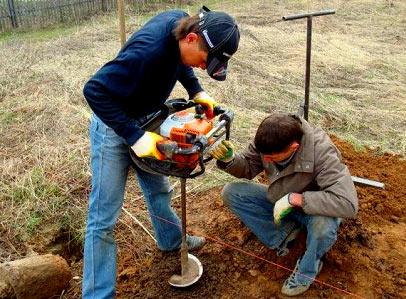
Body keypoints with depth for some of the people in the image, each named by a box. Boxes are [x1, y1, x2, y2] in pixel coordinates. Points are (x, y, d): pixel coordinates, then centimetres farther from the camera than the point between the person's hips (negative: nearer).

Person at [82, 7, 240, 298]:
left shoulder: (182, 22, -12)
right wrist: (135, 136, -34)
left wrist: (196, 91, -4)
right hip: (115, 124, -8)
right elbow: (95, 90, -33)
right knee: (104, 217, -2)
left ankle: (171, 240, 50)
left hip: (146, 119, 8)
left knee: (158, 189, 24)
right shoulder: (148, 50, -37)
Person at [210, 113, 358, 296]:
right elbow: (249, 167, -5)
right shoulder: (268, 140, -22)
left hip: (312, 206, -4)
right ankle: (283, 234, -4)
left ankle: (307, 270, -6)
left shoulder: (321, 152, -35)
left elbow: (348, 204, -42)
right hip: (279, 201, 5)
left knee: (324, 225, -39)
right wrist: (230, 159, -28)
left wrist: (295, 198, -42)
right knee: (230, 193, -11)